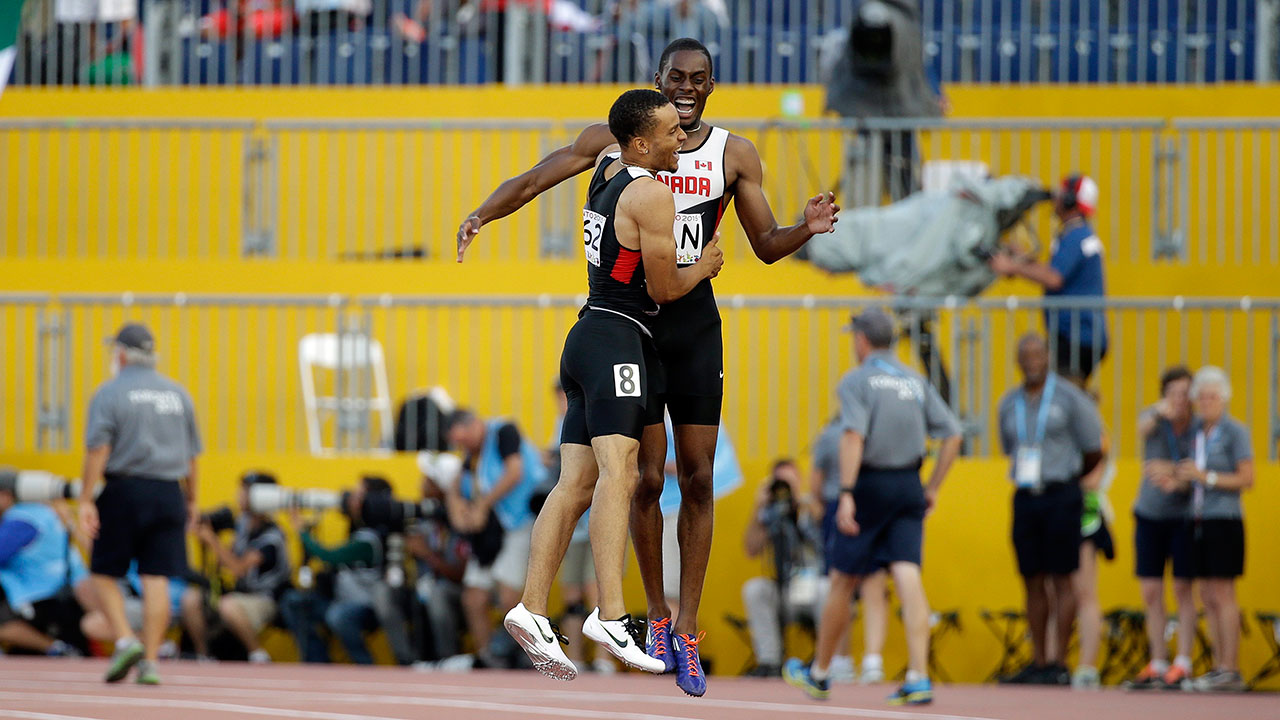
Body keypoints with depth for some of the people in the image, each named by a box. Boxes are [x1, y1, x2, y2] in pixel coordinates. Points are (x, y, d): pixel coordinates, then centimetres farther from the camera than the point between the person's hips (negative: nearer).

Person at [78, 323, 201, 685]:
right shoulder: (178, 394, 11)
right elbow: (190, 454, 15)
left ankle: (125, 639, -12)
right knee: (157, 578, 0)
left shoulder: (111, 392, -3)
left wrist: (86, 500, -12)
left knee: (105, 573, 7)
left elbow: (98, 449, -11)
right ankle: (150, 661, -4)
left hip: (124, 491, -4)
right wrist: (191, 501, 24)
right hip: (168, 493, 4)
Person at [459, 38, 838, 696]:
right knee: (646, 478, -3)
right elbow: (535, 178, -2)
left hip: (695, 321, 2)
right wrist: (482, 214, -19)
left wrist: (805, 230, -11)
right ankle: (657, 612, 16)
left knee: (698, 479, -2)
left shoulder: (735, 154, 5)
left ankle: (686, 631, 2)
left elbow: (765, 245, 10)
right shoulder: (617, 140, 0)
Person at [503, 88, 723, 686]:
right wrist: (705, 267, 10)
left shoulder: (607, 166, 15)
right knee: (618, 472, -21)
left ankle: (531, 609, -5)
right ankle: (610, 616, -35)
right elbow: (663, 288, -8)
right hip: (617, 339, -10)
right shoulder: (651, 193, -11)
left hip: (586, 339, 10)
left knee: (576, 484, 4)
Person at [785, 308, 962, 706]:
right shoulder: (916, 382, 11)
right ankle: (919, 678, -18)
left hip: (869, 484, -4)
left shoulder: (856, 381, -4)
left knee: (843, 581, 9)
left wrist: (846, 494, -23)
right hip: (909, 487, 4)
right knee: (908, 579, -5)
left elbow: (854, 436, -19)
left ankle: (819, 673, 23)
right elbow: (952, 434, 7)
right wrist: (933, 487, 12)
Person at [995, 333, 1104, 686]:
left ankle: (1058, 663, -5)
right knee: (1033, 581, 6)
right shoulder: (1009, 404, 11)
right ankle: (1038, 661, 10)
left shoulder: (1070, 398, -3)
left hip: (1061, 496, -5)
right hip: (1025, 497, 5)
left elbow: (1093, 452, 3)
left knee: (1061, 579, -5)